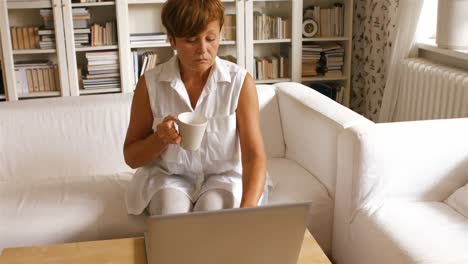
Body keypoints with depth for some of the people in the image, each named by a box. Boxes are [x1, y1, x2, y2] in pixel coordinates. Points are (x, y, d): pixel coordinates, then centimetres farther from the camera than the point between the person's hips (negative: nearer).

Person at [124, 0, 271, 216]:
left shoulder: (240, 82, -11)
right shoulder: (150, 84, -8)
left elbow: (254, 155, -17)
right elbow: (131, 158, 0)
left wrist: (247, 208, -34)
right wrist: (160, 138, -22)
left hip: (224, 175, 0)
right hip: (168, 177, 1)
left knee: (212, 208, -30)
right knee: (171, 209, -29)